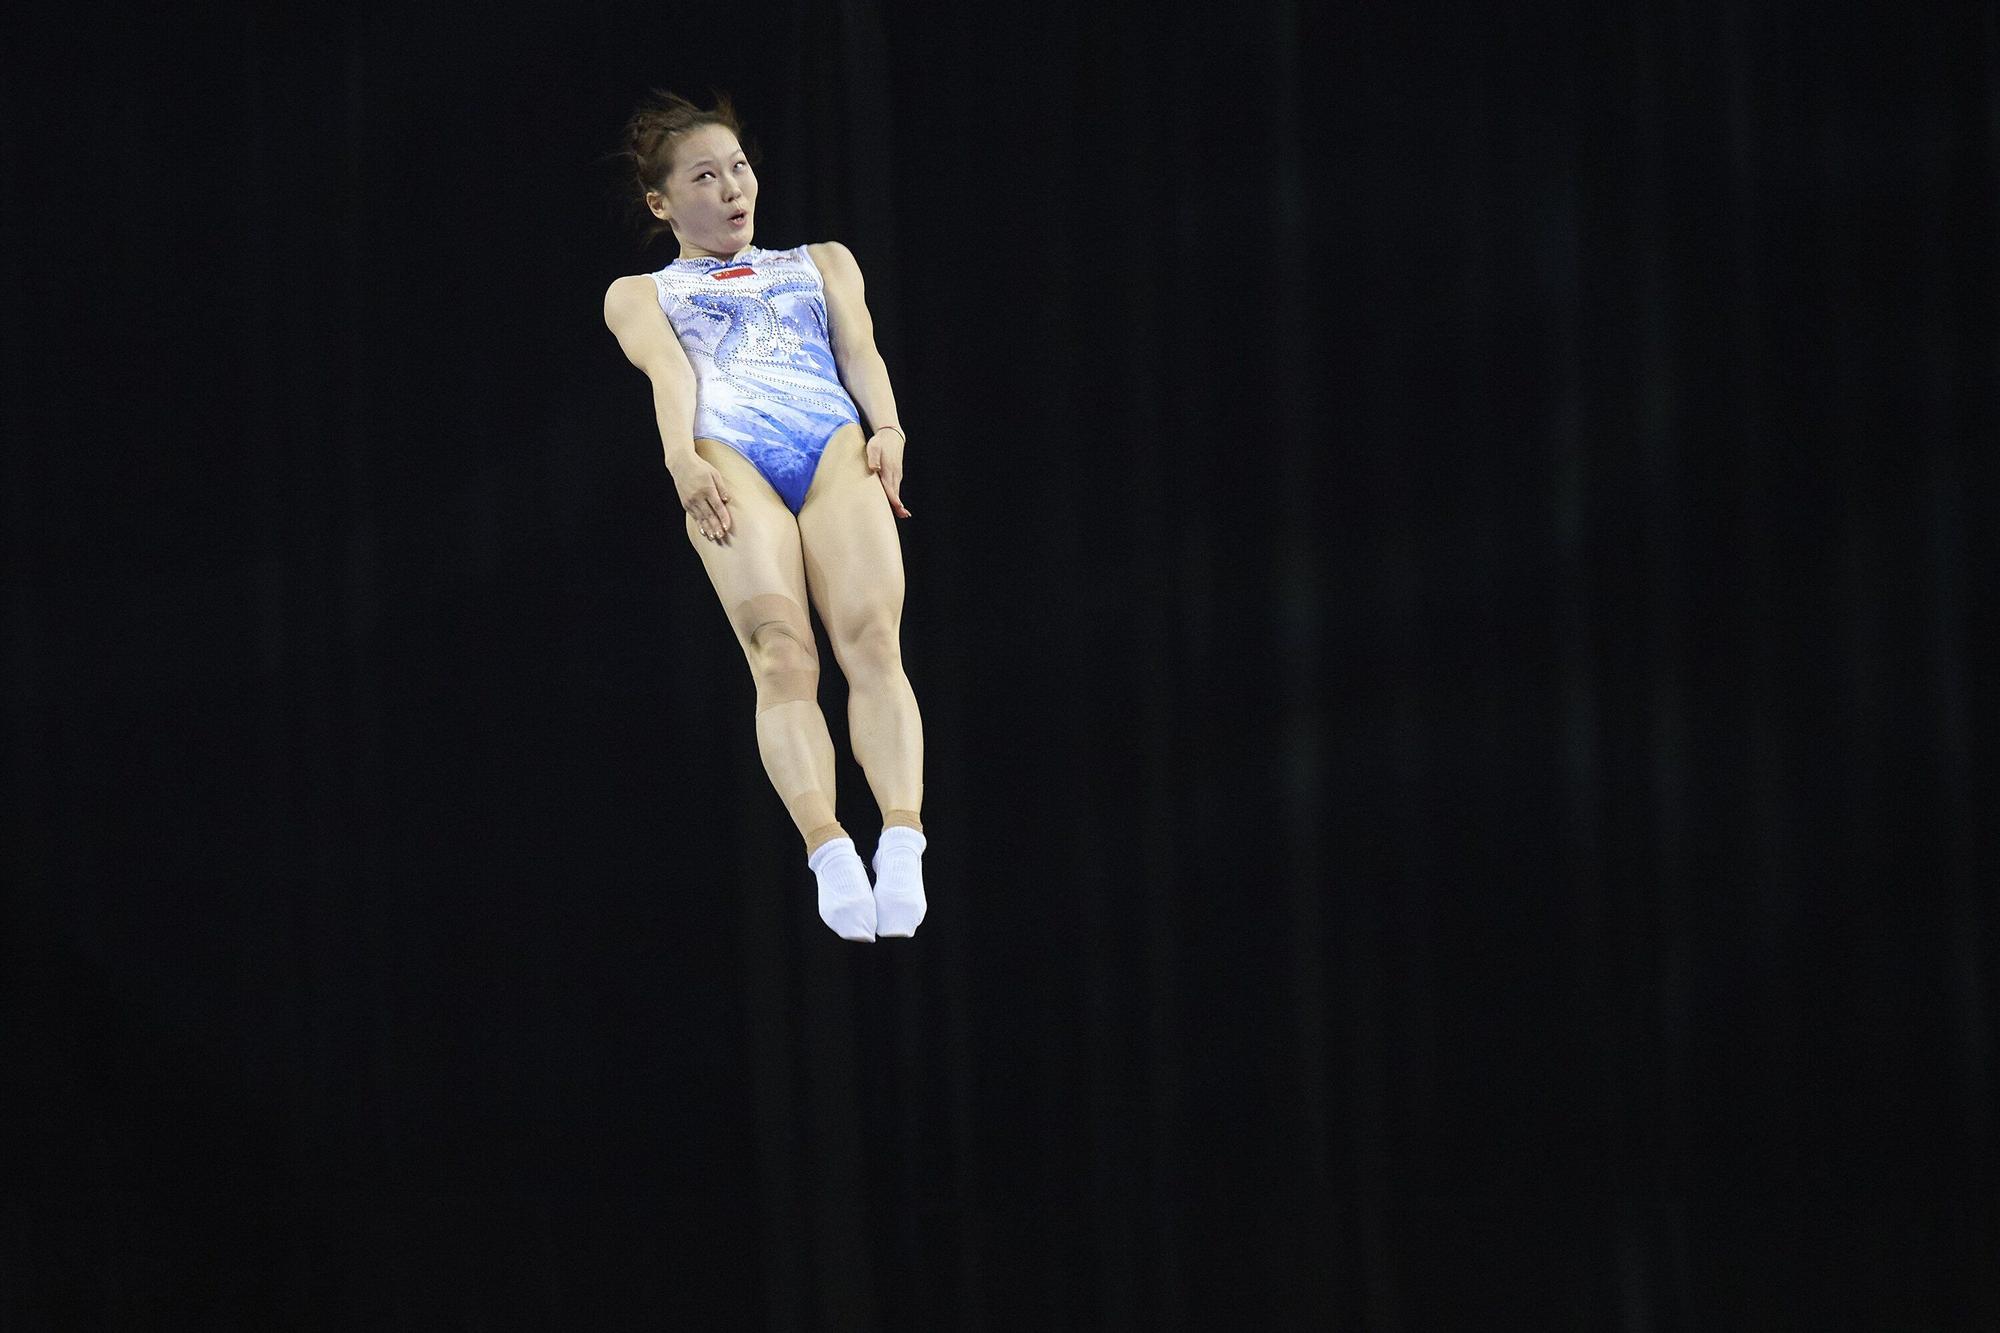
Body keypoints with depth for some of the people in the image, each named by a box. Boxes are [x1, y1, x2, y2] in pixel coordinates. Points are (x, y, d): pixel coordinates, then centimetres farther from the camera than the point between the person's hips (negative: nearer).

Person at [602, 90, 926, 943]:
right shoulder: (640, 294, 31)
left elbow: (859, 347, 18)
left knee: (872, 640, -26)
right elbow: (665, 367, 10)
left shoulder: (822, 263, 37)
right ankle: (827, 848, -47)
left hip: (835, 445, 2)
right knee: (781, 656, -27)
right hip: (728, 454, -2)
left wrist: (887, 427, -4)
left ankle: (903, 837, -45)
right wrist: (682, 456, -12)